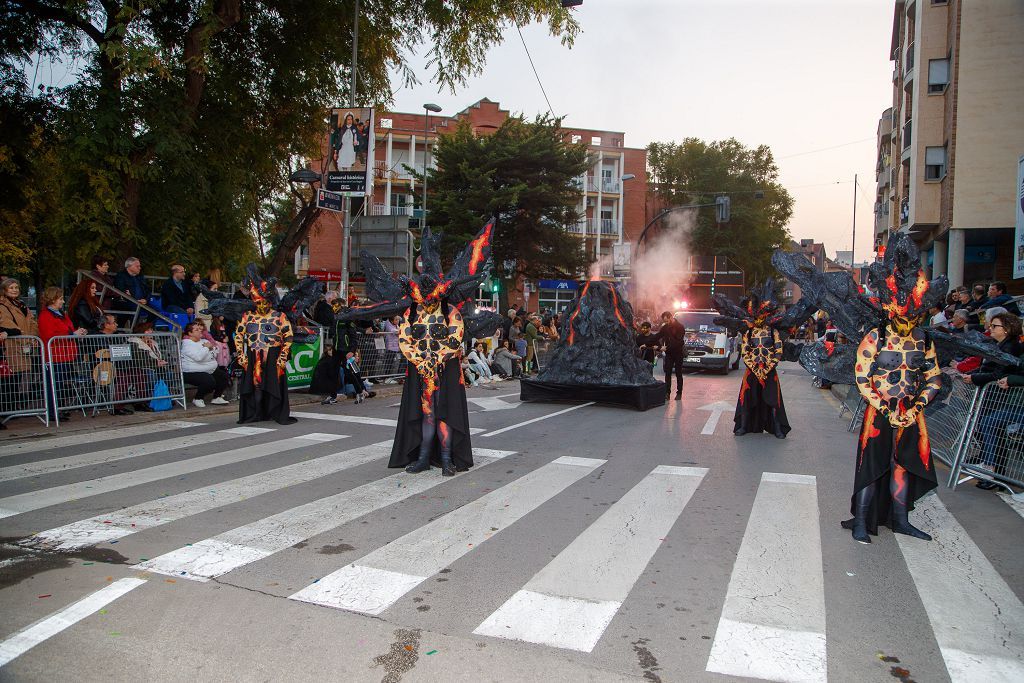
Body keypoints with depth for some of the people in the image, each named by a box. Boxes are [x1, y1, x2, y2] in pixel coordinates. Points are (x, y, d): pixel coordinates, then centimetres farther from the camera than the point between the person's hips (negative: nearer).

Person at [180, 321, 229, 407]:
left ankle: (217, 397, 14)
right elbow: (198, 357, -29)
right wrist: (206, 347, -16)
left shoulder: (203, 341, 11)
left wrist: (212, 348, -6)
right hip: (192, 373, -9)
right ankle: (197, 399, -5)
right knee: (210, 381, -30)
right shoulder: (187, 344, -13)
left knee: (224, 376, -1)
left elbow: (215, 355, 15)